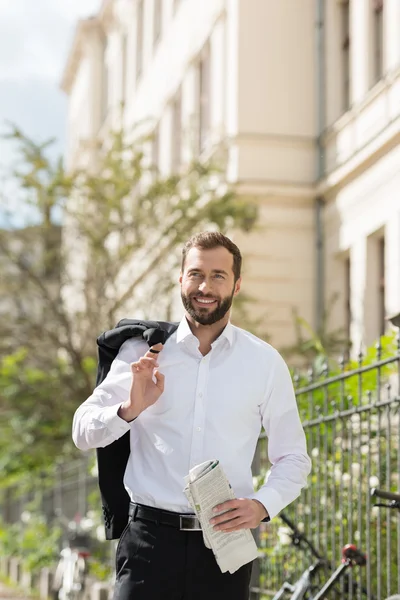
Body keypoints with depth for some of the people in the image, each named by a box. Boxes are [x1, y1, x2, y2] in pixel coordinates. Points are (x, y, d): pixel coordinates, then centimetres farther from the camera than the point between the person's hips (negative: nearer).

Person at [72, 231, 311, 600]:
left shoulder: (265, 362, 5)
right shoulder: (142, 352, 4)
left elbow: (292, 457, 10)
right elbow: (83, 432, 4)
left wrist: (263, 505, -8)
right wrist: (130, 410, -15)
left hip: (225, 539, 1)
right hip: (151, 537, -1)